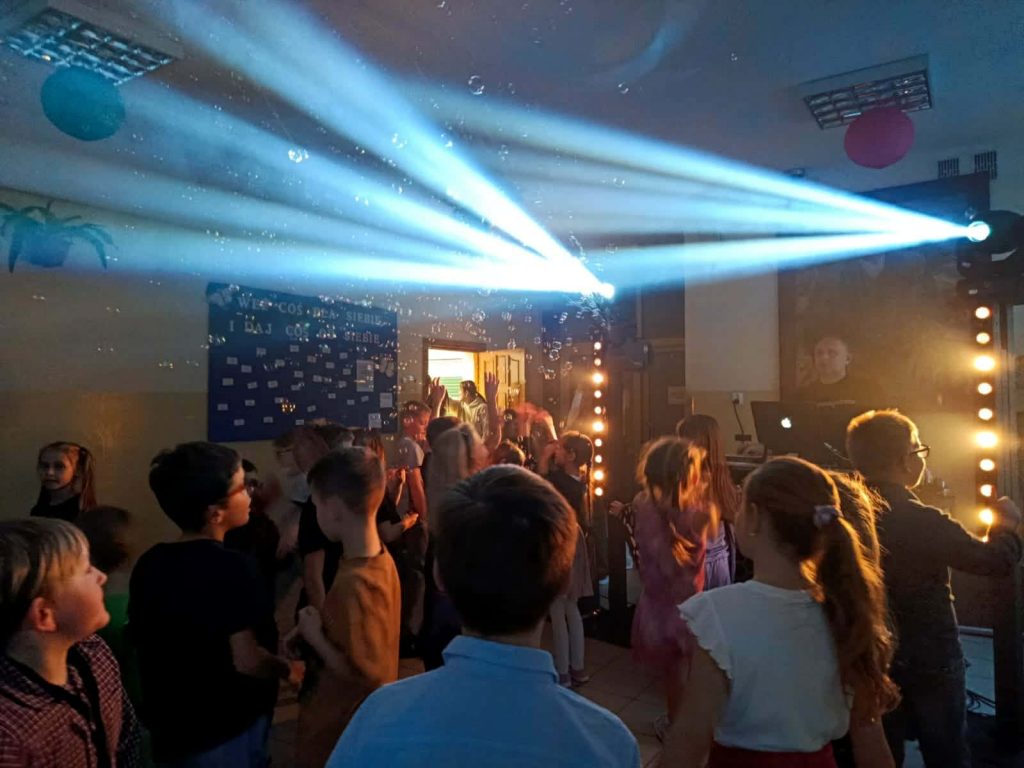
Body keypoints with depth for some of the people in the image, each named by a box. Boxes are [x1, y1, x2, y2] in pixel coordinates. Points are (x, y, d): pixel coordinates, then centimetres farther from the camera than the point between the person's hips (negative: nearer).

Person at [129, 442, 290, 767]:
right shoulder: (230, 568, -25)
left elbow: (141, 640, 10)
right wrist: (288, 668, -10)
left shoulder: (148, 564, -3)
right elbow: (247, 661, -28)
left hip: (169, 729, 6)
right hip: (229, 733, -6)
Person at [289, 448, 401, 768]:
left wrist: (314, 637, -18)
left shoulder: (353, 583, -32)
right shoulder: (382, 560, -6)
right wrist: (315, 628, -3)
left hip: (338, 735, -7)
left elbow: (361, 673, -27)